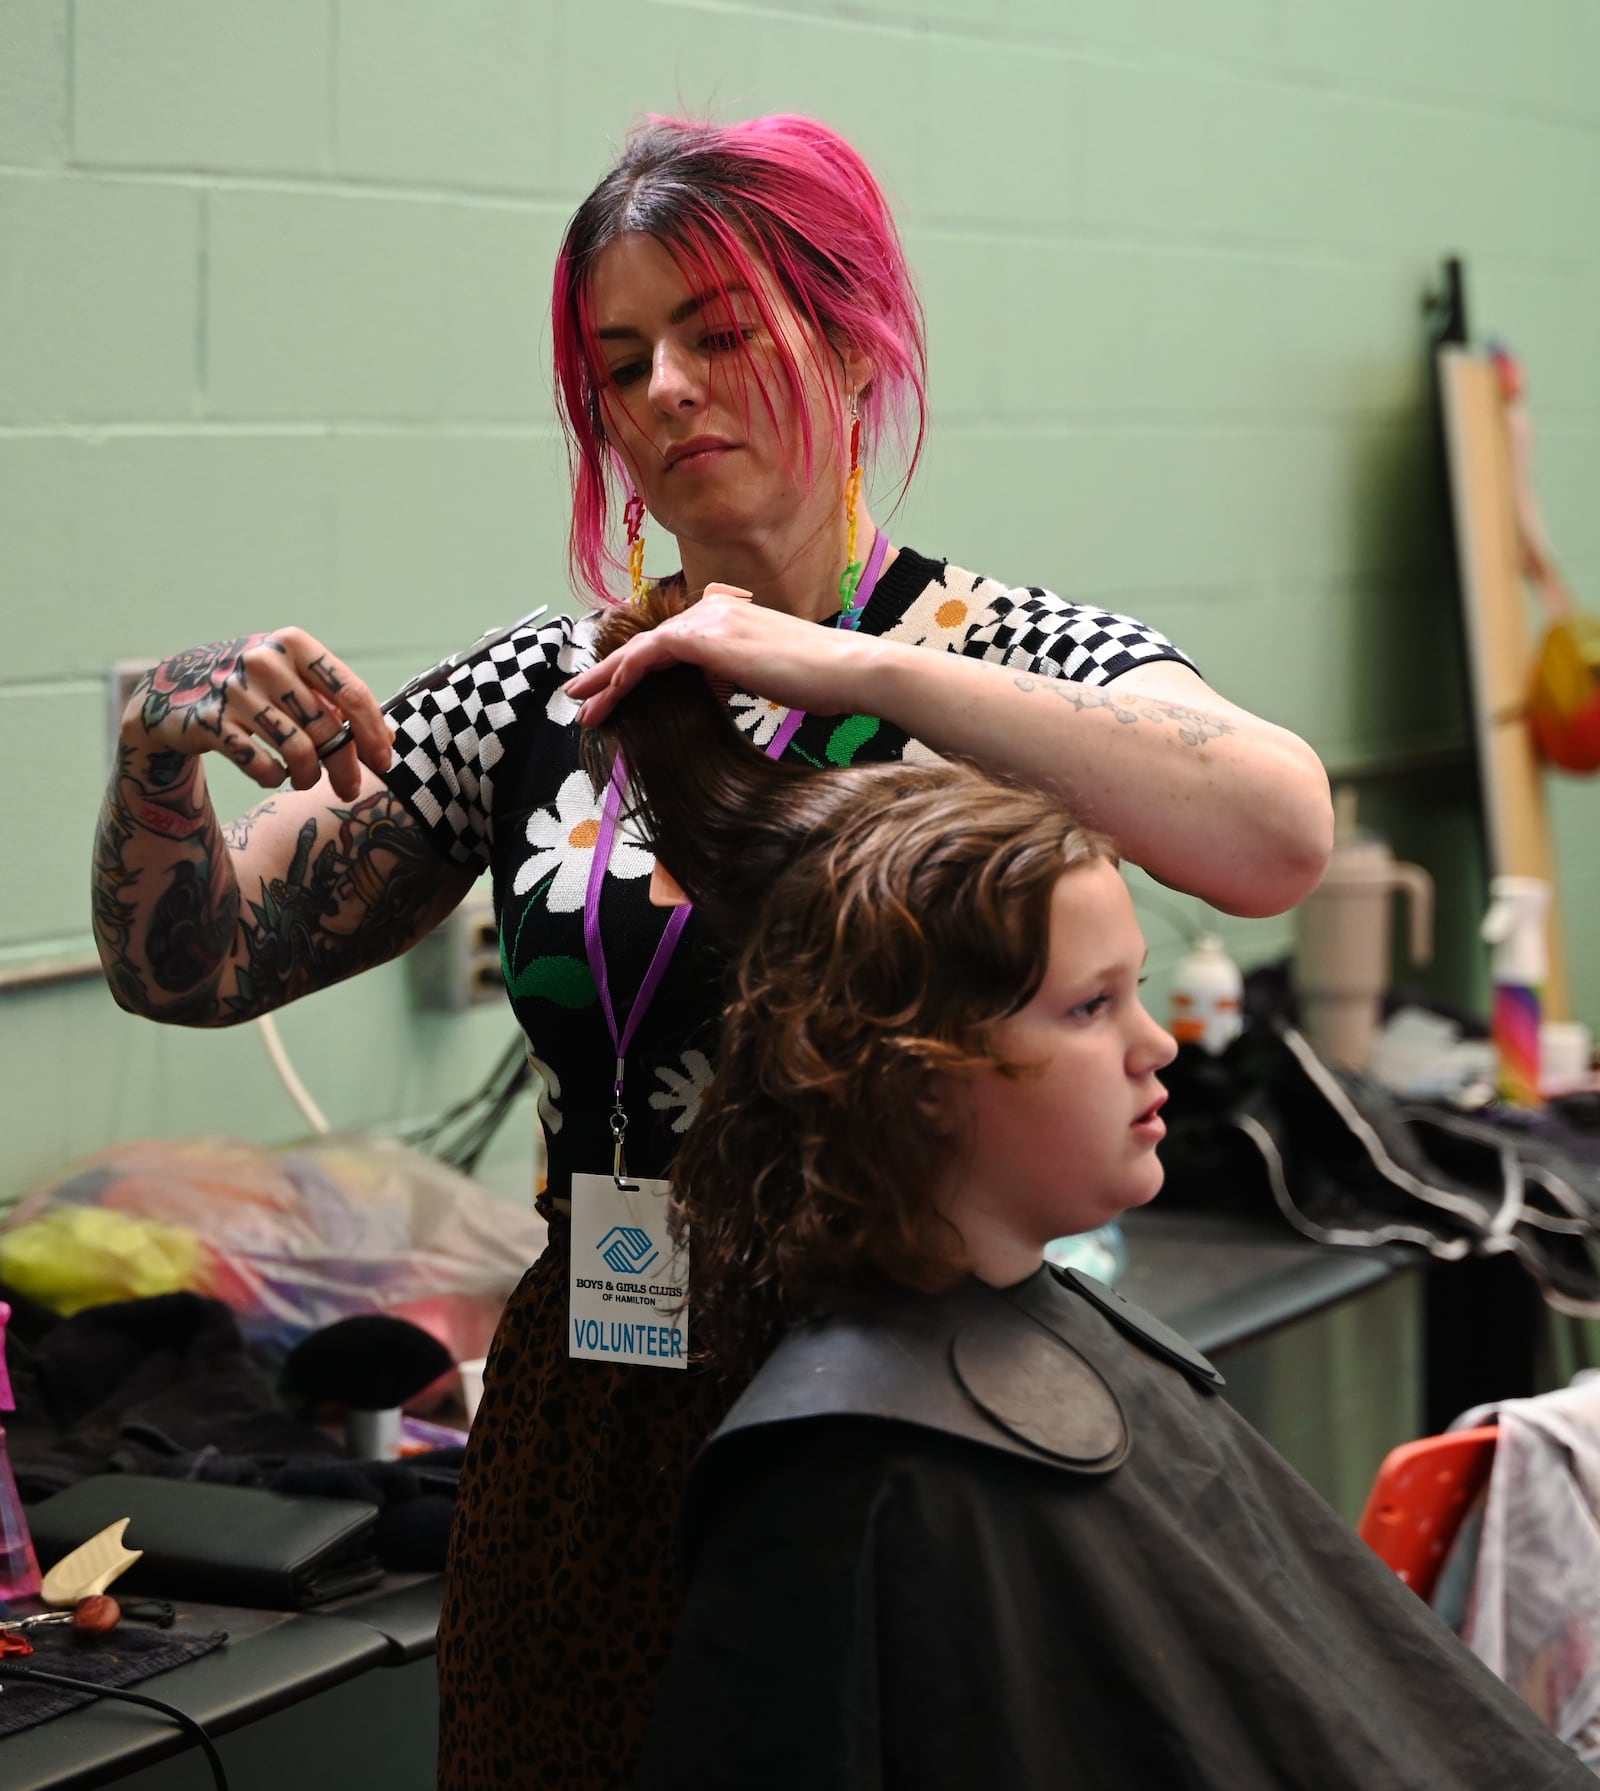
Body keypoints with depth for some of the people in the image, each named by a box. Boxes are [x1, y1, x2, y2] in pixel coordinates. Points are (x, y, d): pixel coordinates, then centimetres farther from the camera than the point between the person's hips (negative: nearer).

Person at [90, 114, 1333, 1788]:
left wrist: (857, 666, -30)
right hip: (588, 1439, 4)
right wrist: (163, 743, -14)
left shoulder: (1014, 658, -6)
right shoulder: (539, 694, 6)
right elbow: (193, 969, 7)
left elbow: (1278, 838, -28)